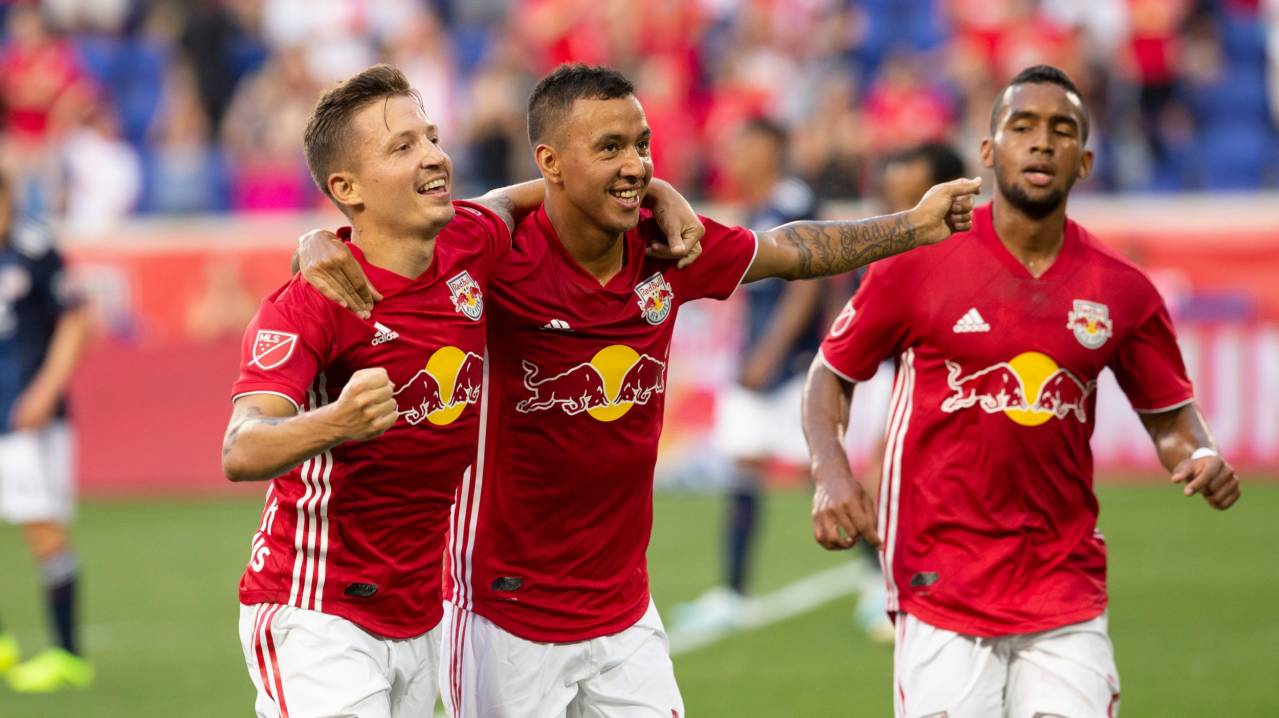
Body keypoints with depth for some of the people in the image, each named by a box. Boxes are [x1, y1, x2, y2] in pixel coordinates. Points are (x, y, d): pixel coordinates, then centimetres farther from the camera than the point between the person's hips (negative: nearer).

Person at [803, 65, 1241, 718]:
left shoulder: (1121, 290, 5)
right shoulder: (921, 262, -3)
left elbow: (1169, 416, 14)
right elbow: (831, 375, 6)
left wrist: (1198, 457, -8)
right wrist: (830, 473, -11)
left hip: (1067, 588, 3)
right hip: (941, 584, -2)